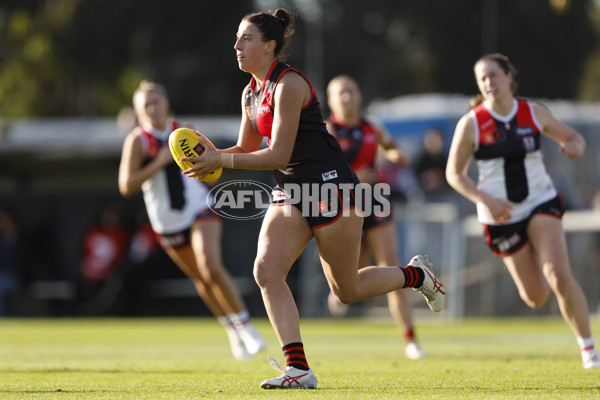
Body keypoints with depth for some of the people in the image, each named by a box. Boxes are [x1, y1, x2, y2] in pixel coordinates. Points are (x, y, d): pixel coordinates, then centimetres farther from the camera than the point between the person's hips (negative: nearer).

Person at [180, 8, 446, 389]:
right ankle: (298, 369, -13)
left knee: (347, 290, 4)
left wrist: (222, 160, -23)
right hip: (292, 192, 8)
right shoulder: (251, 93, 9)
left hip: (330, 186, -8)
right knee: (267, 271, -13)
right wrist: (211, 156, -2)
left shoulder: (289, 84, -19)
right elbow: (247, 149, 17)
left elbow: (278, 155, -22)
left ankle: (416, 275, 32)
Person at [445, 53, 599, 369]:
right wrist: (485, 200, -18)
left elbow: (571, 137, 11)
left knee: (559, 275, -21)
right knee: (536, 298, 5)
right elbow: (454, 174, -3)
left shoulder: (534, 113, -3)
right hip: (500, 214, 0)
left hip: (541, 203, 0)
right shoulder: (471, 124, -9)